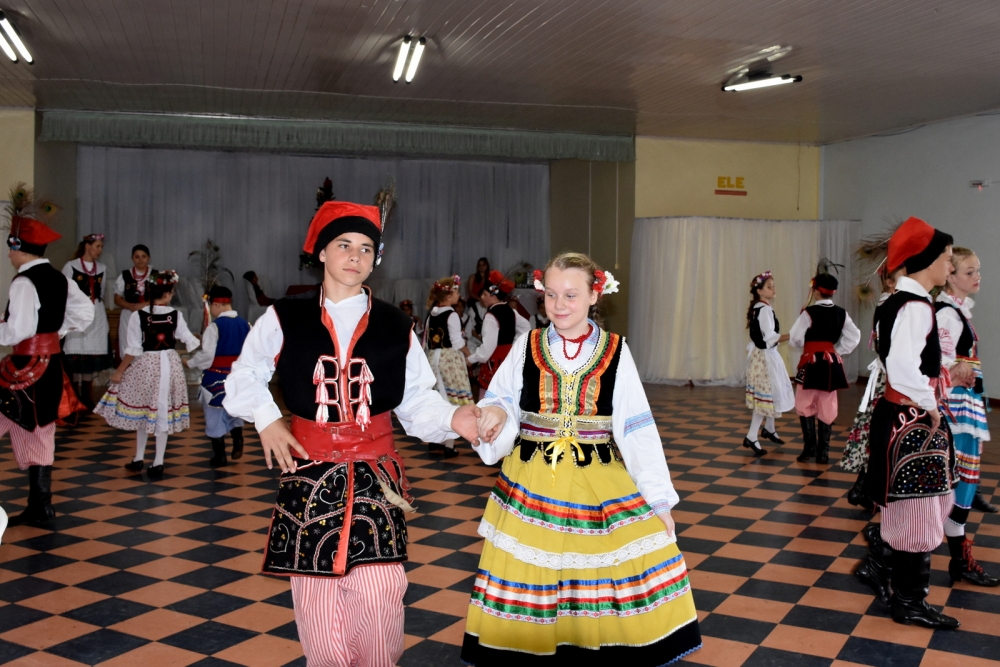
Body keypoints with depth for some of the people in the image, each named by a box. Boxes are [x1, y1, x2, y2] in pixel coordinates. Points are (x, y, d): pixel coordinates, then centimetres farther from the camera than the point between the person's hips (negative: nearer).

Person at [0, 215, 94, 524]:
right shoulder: (59, 279, 8)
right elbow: (85, 312, 13)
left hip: (27, 367, -8)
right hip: (52, 363, 8)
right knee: (38, 434, 14)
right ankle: (40, 505, 19)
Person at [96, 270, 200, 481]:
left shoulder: (139, 316, -11)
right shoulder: (176, 315, -6)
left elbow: (133, 349, -11)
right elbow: (190, 341, 2)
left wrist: (119, 371, 0)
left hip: (145, 365, -1)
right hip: (169, 365, 1)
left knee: (143, 411, 16)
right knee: (163, 413, 8)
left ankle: (139, 458, 25)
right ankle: (157, 463, 10)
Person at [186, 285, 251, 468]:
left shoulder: (215, 326, -16)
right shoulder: (245, 324, 0)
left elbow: (206, 354, -17)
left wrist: (189, 363, -1)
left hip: (217, 378, -5)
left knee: (215, 417, 7)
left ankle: (219, 457, 14)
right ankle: (237, 443, 7)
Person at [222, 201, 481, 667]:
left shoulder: (396, 327, 4)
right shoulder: (284, 319, 1)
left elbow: (416, 400, 3)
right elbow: (244, 377, 12)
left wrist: (452, 418, -15)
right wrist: (266, 420, -2)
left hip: (375, 473, 0)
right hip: (309, 472, 0)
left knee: (378, 594, -6)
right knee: (316, 594, 5)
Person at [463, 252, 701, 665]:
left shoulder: (615, 352, -1)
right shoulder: (526, 348, 1)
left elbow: (637, 428, -2)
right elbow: (499, 406, 5)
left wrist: (659, 497, -4)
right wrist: (494, 416, -20)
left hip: (601, 485, 0)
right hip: (532, 486, 1)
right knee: (529, 577, 4)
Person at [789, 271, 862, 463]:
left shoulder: (809, 312, -14)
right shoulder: (841, 313, 3)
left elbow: (795, 339, -12)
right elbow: (854, 337, 6)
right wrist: (838, 351, 11)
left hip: (811, 362, -5)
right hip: (832, 362, 5)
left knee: (805, 405, 8)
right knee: (827, 409, 9)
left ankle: (809, 448, 2)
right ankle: (823, 452, 11)